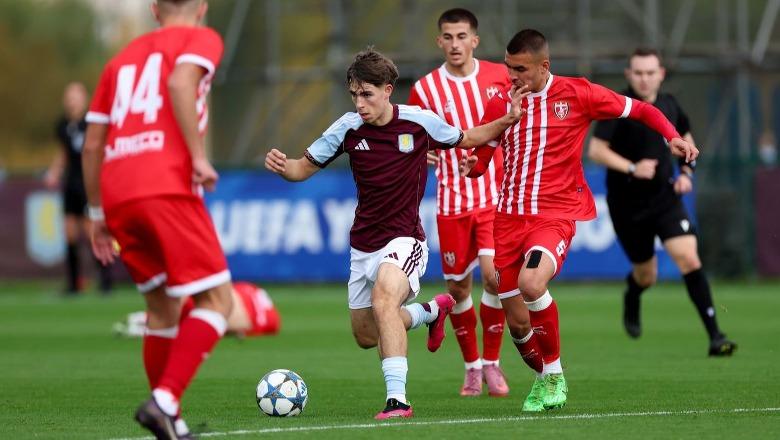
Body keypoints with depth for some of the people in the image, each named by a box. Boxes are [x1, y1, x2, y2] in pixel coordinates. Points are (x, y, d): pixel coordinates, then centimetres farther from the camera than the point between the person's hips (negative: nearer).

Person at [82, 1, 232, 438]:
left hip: (117, 195, 7)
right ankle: (165, 401, -21)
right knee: (217, 301, -4)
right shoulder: (201, 40, 10)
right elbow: (180, 82, -14)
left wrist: (98, 214, 29)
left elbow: (92, 145, 24)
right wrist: (199, 156, -15)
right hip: (167, 187, -7)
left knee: (163, 308, 18)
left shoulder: (124, 57, 27)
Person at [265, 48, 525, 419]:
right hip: (363, 245, 5)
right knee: (366, 337, 16)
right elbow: (305, 167, 2)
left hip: (404, 239, -5)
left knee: (383, 298, -35)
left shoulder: (420, 121, -10)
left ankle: (397, 398, -37)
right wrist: (282, 166, -21)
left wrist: (506, 121, -7)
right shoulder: (348, 128, -6)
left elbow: (466, 139, 8)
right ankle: (431, 311, 46)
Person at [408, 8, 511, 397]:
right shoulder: (425, 89, -2)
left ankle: (491, 362, 2)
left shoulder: (499, 77, 0)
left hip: (495, 195, 0)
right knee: (458, 286, 3)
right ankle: (471, 366, 22)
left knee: (494, 275, -14)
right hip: (452, 201, 1)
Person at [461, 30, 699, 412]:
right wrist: (469, 165, -10)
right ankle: (545, 380, 31)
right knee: (517, 323, 2)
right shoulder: (500, 105, 7)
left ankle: (554, 373, -10)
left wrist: (672, 137, -10)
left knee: (531, 283, -31)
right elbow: (479, 160, 14)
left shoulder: (577, 94, -1)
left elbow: (641, 110, 7)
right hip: (509, 218, 4)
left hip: (556, 215, -4)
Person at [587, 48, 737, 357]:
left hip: (665, 198, 2)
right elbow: (596, 150, -18)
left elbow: (686, 137, 22)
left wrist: (686, 172, 7)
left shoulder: (669, 105, 3)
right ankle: (631, 295, 49)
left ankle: (715, 336, -17)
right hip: (626, 203, -2)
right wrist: (632, 168, -29)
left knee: (689, 258, -17)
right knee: (646, 276, 8)